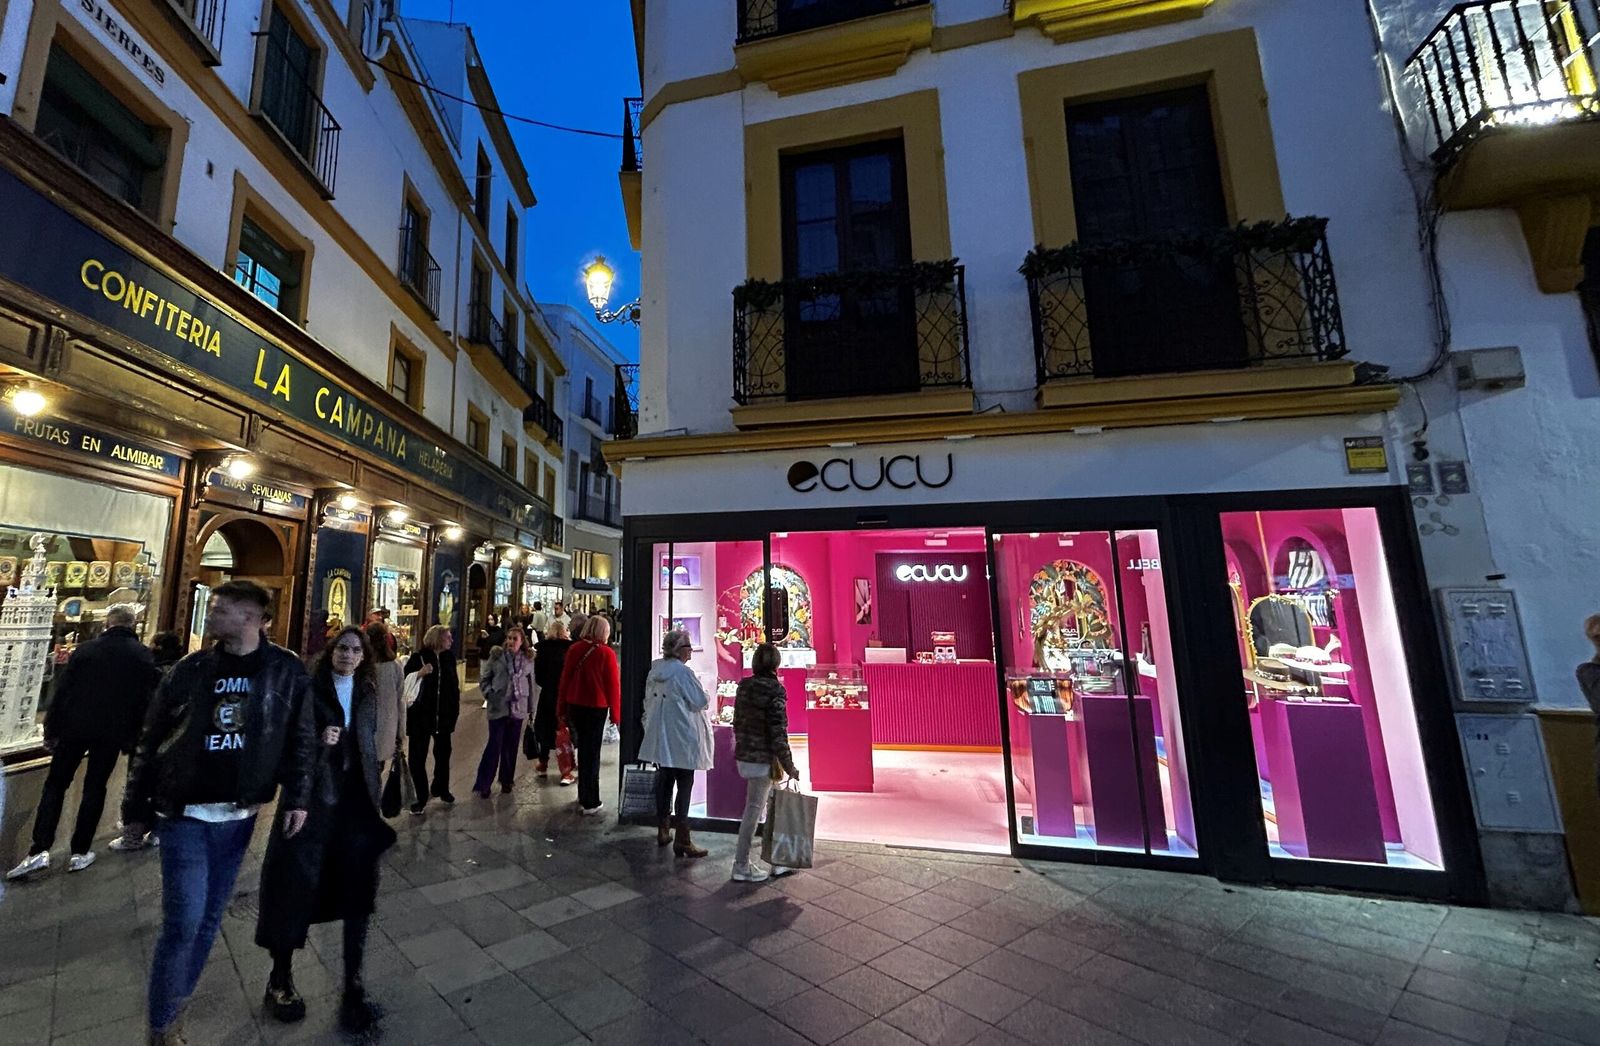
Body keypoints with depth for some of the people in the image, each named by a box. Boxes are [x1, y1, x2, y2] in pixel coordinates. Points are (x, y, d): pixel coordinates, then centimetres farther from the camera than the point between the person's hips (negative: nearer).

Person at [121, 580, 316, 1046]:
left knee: (209, 918, 13)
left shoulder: (287, 672, -7)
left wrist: (296, 798, -9)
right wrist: (135, 806, 4)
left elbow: (301, 740, -4)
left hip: (238, 816, 1)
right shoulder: (192, 668, -4)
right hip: (185, 814, -1)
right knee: (184, 921, -2)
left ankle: (176, 1005, 35)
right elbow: (150, 739, 4)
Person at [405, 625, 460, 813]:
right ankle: (421, 797, 16)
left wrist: (455, 709, 6)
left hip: (443, 715, 4)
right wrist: (419, 674, -30)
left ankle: (441, 789, 36)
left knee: (443, 753, 16)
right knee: (418, 757, 1)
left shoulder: (449, 657, 3)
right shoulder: (418, 658, -10)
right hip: (421, 715, -4)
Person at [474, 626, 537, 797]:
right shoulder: (496, 658, -1)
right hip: (498, 708, -2)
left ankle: (506, 781, 25)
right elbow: (485, 680, 7)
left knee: (511, 747, 10)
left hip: (518, 710, 2)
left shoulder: (528, 661, 3)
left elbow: (532, 685, 8)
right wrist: (489, 694, -8)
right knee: (494, 746, -4)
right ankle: (483, 784, 9)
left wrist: (531, 707, 7)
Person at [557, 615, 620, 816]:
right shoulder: (607, 653, -13)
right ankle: (590, 803, 10)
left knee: (583, 748, 18)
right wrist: (616, 714, 0)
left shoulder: (574, 649, -1)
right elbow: (613, 685, -10)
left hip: (575, 705, 4)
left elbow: (564, 679, 4)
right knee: (592, 752, 5)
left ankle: (584, 797, 30)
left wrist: (561, 709, 13)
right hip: (596, 707, -4)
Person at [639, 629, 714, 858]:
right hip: (682, 738, -8)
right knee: (684, 787, 0)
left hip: (659, 737, 8)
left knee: (664, 781, 17)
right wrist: (705, 697, 4)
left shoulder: (655, 670, 4)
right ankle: (682, 840, 4)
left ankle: (663, 831, 29)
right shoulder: (682, 672, -19)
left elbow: (649, 700, 14)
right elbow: (701, 702, -16)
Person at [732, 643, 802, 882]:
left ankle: (778, 861, 30)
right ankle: (741, 867, 18)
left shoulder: (744, 687, 4)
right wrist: (789, 767, -10)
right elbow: (778, 734, -18)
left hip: (744, 756, 8)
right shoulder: (774, 691, -18)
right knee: (753, 811, 5)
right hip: (762, 760, -8)